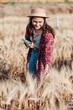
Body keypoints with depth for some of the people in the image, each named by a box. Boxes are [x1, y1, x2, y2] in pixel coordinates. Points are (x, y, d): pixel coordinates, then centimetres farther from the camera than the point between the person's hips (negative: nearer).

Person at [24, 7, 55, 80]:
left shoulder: (48, 34, -34)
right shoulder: (29, 27, -17)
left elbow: (48, 51, -38)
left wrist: (47, 68, -51)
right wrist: (29, 44, -24)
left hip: (41, 55, -5)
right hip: (33, 52, 5)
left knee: (39, 75, -1)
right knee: (31, 72, 20)